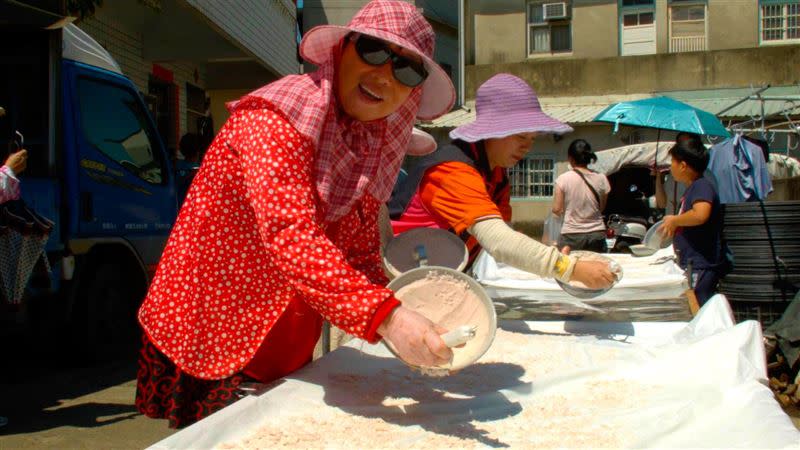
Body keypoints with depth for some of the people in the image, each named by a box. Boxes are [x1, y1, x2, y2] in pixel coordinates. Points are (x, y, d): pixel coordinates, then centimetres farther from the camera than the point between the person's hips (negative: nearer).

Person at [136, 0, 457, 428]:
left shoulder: (376, 145, 3)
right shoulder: (278, 116, -21)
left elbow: (361, 252, 4)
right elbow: (290, 235, -35)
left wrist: (400, 327, -13)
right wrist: (386, 317, -44)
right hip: (209, 338, -7)